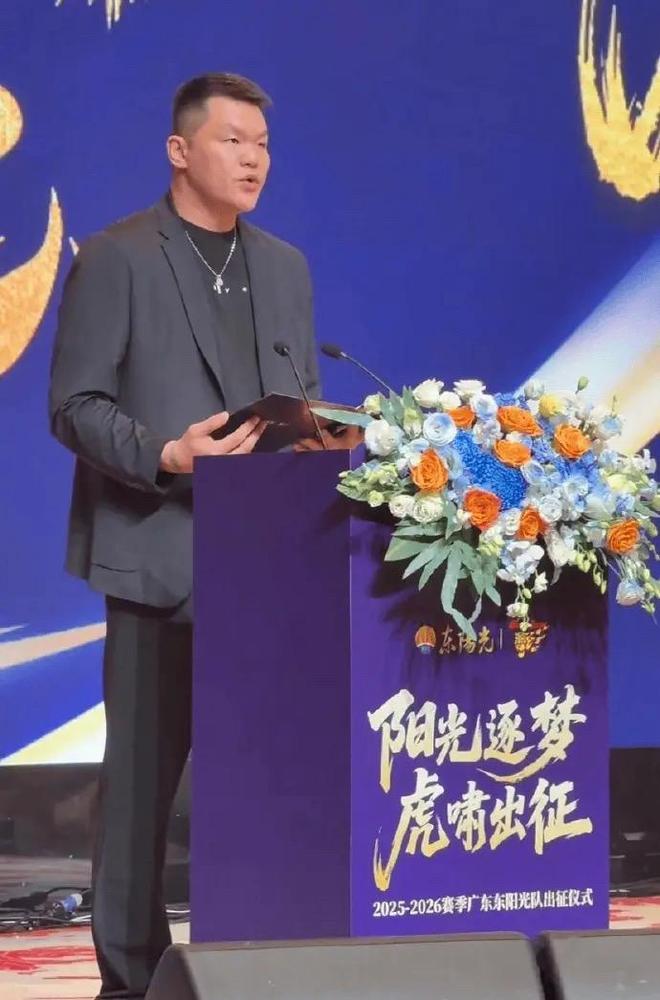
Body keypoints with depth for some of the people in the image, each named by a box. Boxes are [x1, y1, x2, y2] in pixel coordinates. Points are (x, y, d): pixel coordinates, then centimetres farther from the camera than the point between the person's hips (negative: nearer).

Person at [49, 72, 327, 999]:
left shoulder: (285, 267, 15)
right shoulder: (115, 259, -3)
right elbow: (75, 406, -7)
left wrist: (317, 440, -2)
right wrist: (166, 456, -22)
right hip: (161, 554, -5)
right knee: (145, 768, -1)